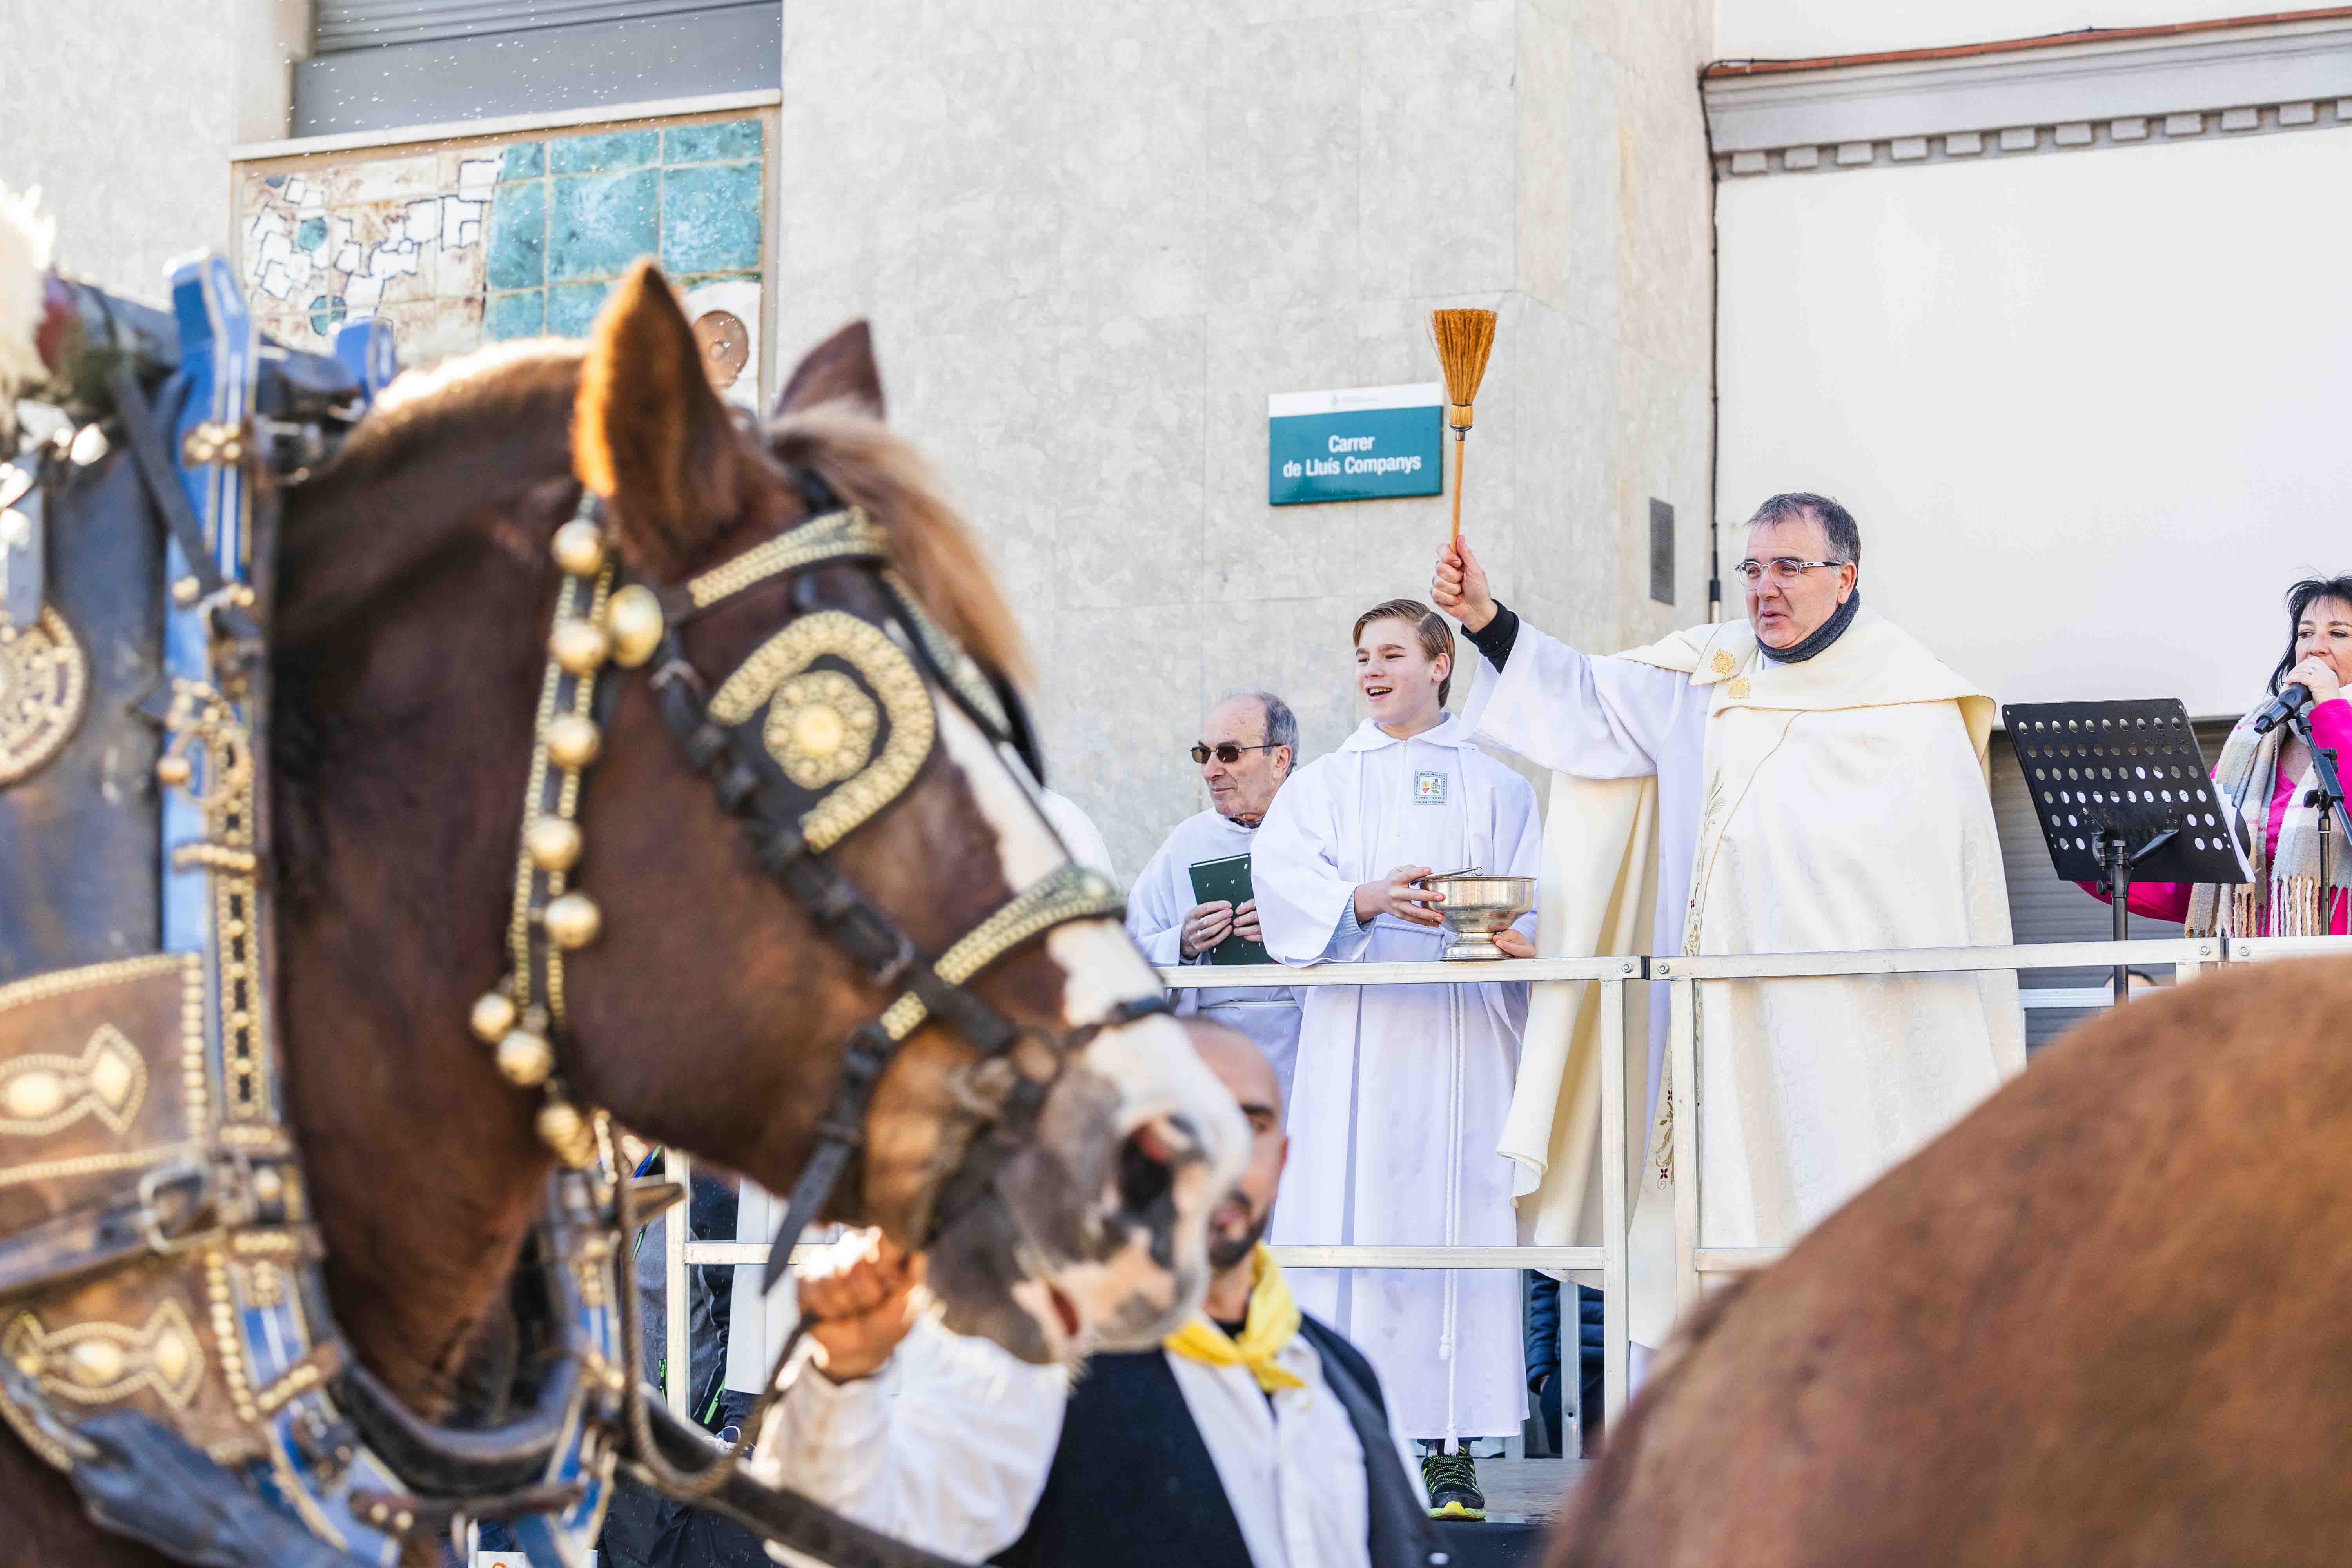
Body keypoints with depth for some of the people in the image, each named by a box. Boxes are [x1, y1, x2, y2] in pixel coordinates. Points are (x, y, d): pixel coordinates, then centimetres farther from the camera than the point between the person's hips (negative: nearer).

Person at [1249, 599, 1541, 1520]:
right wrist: (1366, 900, -21)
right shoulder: (1321, 786, 17)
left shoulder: (1495, 787, 17)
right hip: (1352, 1036, 1)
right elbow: (1282, 875, -2)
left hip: (1459, 1035, 0)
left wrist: (1520, 936, -17)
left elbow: (1532, 902, 7)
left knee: (1455, 1224, -7)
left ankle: (1453, 1449, -5)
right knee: (1346, 1220, -8)